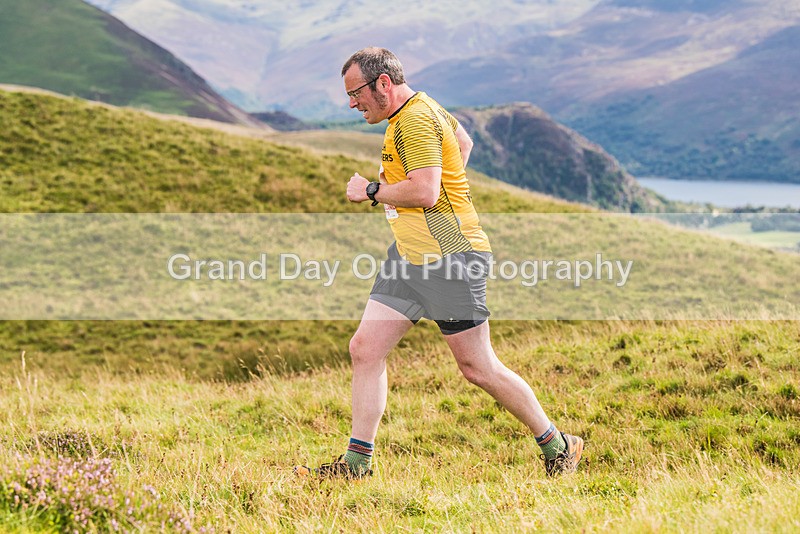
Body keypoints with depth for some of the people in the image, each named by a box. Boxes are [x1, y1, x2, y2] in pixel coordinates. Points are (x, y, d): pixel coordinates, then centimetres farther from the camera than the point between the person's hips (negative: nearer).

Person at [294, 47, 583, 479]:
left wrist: (370, 191, -12)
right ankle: (358, 460, 8)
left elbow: (424, 192, -27)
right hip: (409, 254, 10)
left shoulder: (416, 120, -17)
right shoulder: (425, 109, 16)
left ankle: (557, 446, 13)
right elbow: (463, 141, 35)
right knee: (365, 348, 2)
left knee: (477, 368, -3)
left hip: (449, 257, -10)